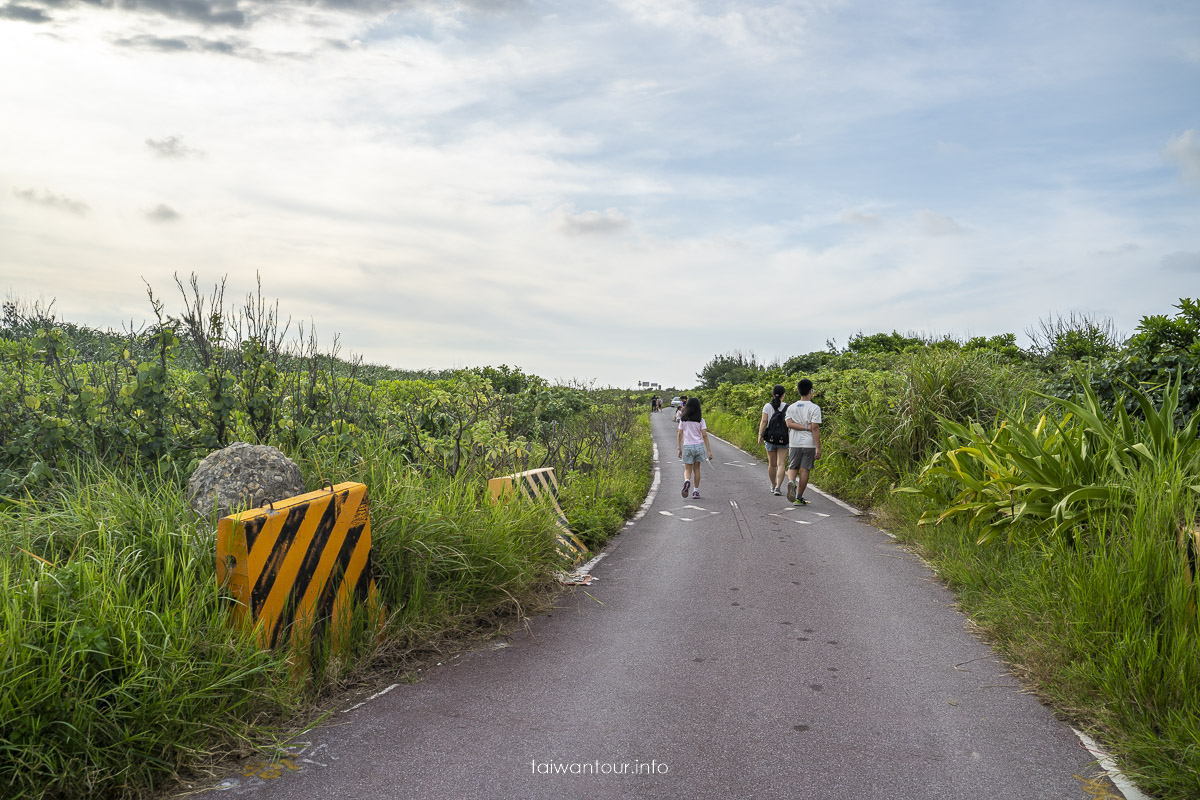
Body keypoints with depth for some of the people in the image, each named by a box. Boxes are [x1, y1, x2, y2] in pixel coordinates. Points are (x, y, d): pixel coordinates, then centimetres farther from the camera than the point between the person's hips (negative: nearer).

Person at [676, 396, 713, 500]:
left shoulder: (683, 419, 0)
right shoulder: (700, 420, -3)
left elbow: (680, 434, 1)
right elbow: (704, 435, -7)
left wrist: (679, 449, 10)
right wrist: (709, 451, -5)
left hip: (687, 446, 0)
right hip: (699, 446, 0)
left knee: (688, 469, 6)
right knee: (696, 469, 14)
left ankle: (687, 481, -27)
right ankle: (696, 491, 14)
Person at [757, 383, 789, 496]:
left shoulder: (767, 406, -3)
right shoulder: (787, 407, -3)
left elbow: (763, 421, -9)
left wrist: (760, 435, -9)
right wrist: (792, 437, 7)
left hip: (770, 438, 1)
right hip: (783, 439, -1)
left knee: (772, 464, 15)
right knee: (781, 464, -1)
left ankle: (773, 486, 28)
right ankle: (778, 487, -14)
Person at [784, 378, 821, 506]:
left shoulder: (791, 407, 6)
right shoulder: (814, 408, -7)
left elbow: (789, 423, -8)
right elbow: (815, 428, -13)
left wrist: (805, 427, -7)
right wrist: (818, 448, -11)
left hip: (794, 444, 3)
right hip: (809, 444, -3)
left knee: (792, 467, 15)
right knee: (804, 470, 3)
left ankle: (791, 481, -17)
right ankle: (799, 498, 6)